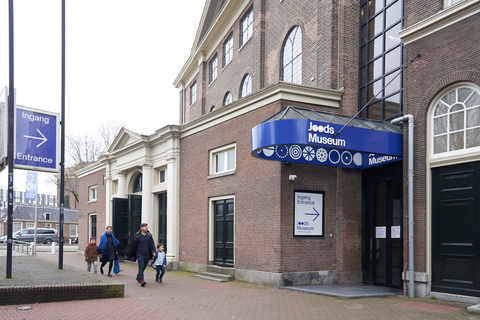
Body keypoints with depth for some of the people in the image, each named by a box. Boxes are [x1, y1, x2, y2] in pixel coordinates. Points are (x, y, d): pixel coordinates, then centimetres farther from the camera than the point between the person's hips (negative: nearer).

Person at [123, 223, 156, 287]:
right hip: (140, 253, -4)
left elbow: (152, 244, 8)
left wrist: (154, 251, -5)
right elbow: (132, 244, 0)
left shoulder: (149, 235, 5)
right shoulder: (137, 235, -6)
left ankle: (138, 276, 36)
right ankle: (142, 280, -18)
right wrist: (127, 252, 4)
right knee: (141, 266, -14)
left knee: (144, 267, 12)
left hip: (147, 254, 4)